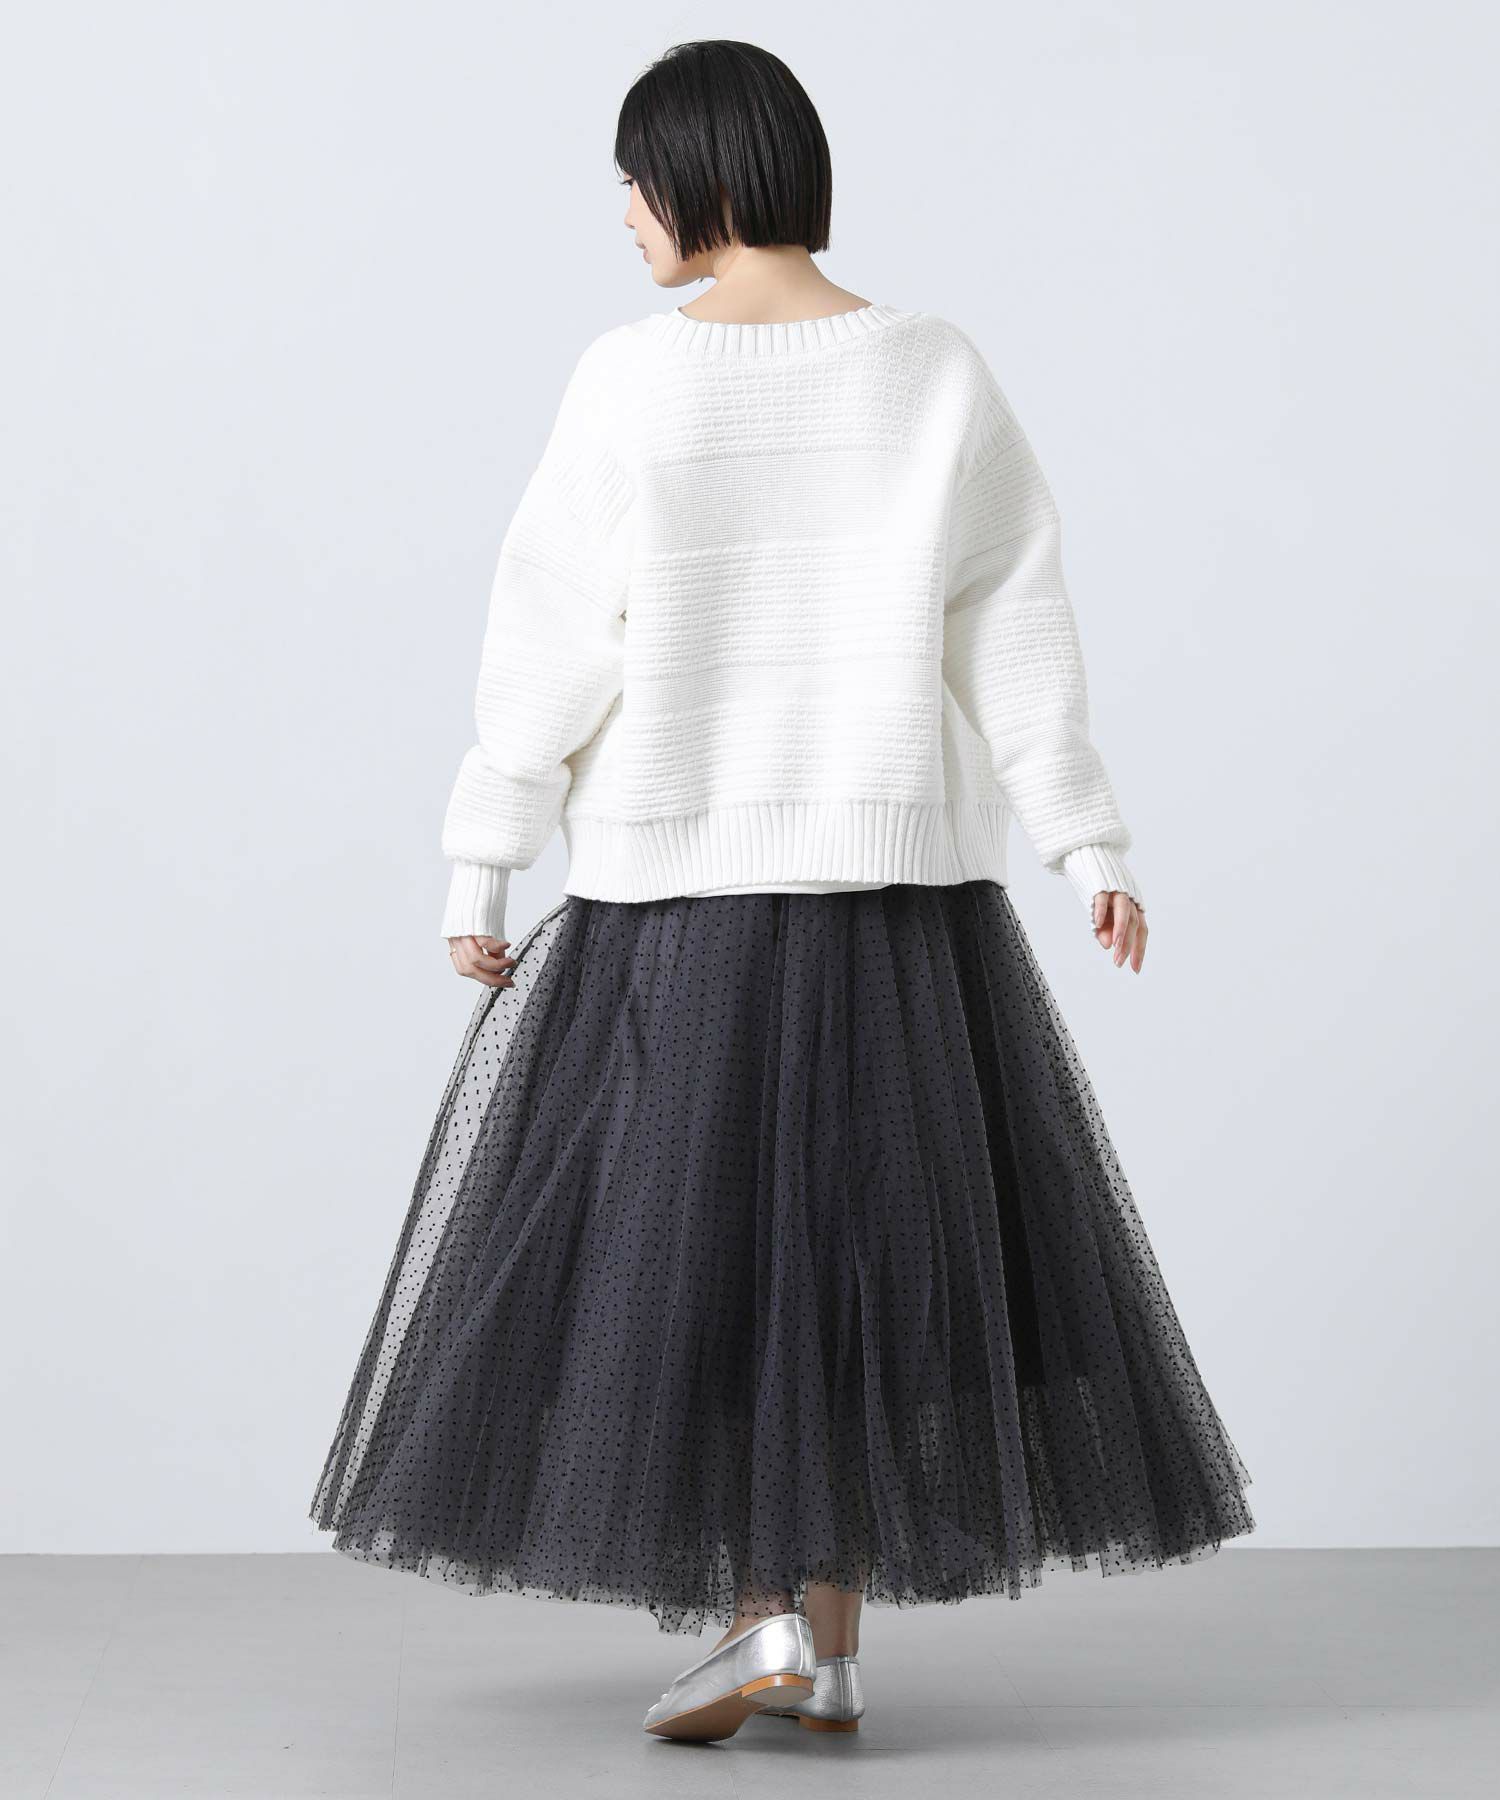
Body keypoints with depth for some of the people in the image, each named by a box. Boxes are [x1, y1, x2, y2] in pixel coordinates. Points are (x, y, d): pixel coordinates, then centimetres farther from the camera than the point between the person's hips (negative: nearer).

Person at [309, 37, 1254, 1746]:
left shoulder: (633, 380, -8)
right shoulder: (939, 371, 0)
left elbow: (554, 640, -8)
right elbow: (1017, 624, 2)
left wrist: (481, 870, -1)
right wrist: (1092, 845, 6)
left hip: (685, 871, -3)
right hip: (897, 868, 3)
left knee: (679, 1238, 8)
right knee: (873, 1236, 10)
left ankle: (757, 1611, 0)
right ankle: (834, 1641, 13)